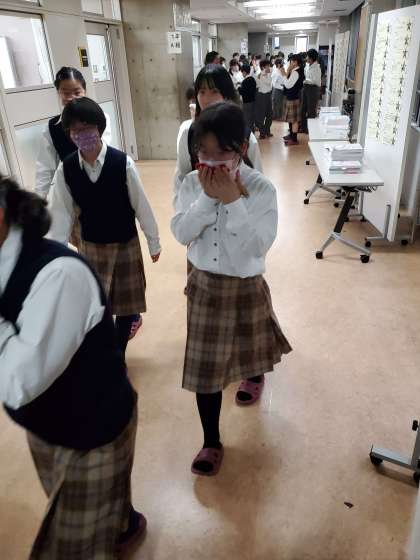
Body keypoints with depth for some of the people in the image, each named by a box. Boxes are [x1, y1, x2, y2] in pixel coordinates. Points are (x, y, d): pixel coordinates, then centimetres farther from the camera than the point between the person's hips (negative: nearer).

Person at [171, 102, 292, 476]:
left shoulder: (261, 188, -15)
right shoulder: (192, 183, -5)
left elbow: (259, 246, -22)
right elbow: (181, 234, -11)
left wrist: (233, 202, -27)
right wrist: (206, 198, -21)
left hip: (246, 287, -2)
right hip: (204, 285, 2)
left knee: (249, 347, 23)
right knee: (204, 366, 7)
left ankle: (254, 376, 63)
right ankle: (212, 442, 26)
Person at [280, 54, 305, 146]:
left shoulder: (295, 72, -20)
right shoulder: (298, 71, 10)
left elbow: (288, 85, -22)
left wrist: (285, 74, -15)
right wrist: (287, 73, -1)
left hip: (293, 97, -10)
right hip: (291, 96, 10)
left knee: (294, 119, -4)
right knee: (291, 118, 20)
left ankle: (294, 139, 1)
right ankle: (291, 134, 32)